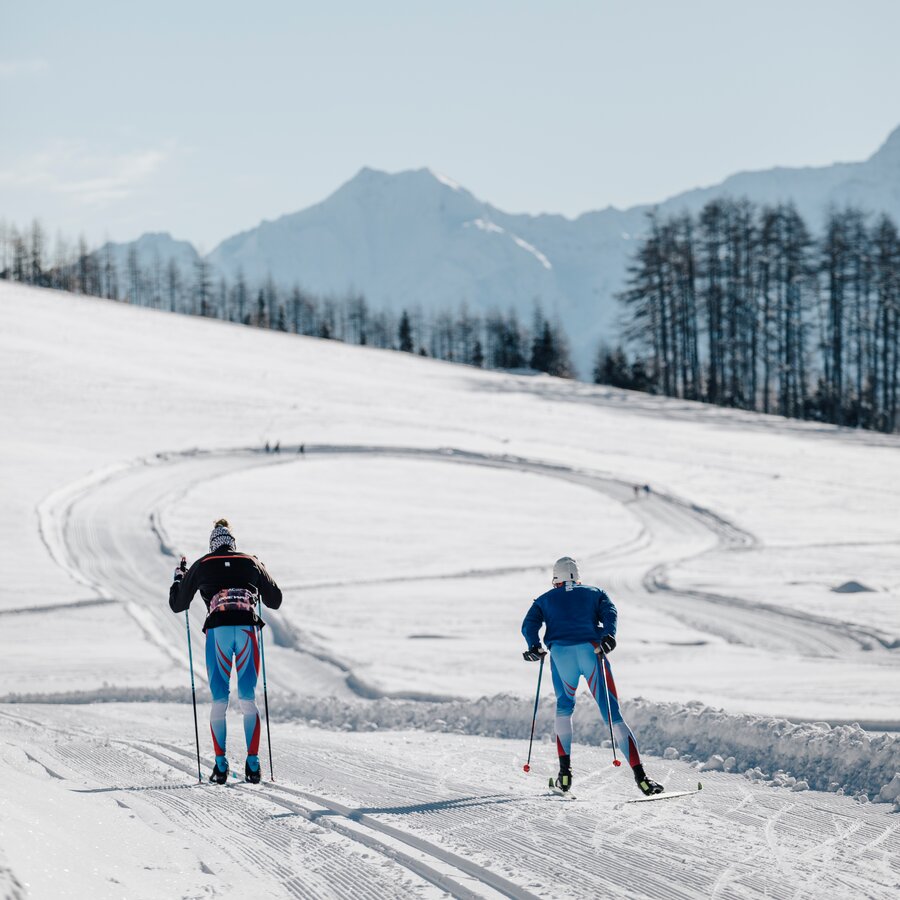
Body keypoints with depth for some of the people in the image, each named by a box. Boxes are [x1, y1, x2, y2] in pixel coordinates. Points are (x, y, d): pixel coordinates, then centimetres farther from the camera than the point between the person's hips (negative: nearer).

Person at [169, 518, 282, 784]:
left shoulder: (201, 566, 14)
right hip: (247, 628, 1)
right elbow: (275, 600, 24)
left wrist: (179, 576, 39)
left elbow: (177, 604, 22)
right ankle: (252, 763, -2)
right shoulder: (251, 563, 16)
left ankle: (220, 764, 0)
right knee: (248, 699, 5)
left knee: (219, 700, 6)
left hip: (217, 629, -1)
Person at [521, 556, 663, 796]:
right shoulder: (595, 593, 25)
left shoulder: (545, 600, 26)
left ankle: (565, 771, 16)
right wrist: (608, 635, -10)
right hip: (592, 651, 0)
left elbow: (529, 625, 9)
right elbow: (609, 612, 4)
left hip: (561, 653, 0)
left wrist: (534, 647, -4)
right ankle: (640, 775, -16)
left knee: (564, 707, 27)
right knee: (612, 715, -3)